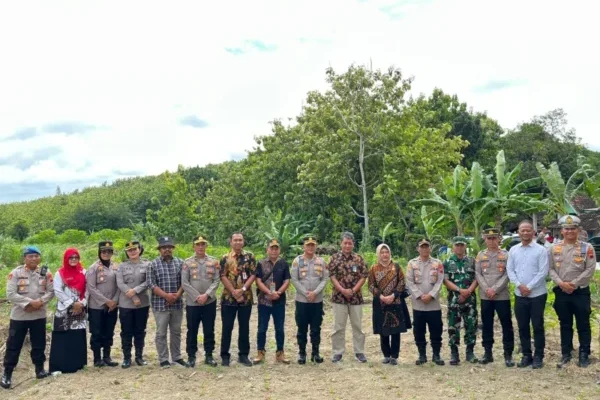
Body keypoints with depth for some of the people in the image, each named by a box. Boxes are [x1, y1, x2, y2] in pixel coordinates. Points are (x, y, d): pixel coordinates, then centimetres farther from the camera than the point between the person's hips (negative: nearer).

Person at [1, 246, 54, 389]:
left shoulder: (46, 273, 1)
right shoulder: (15, 273, -7)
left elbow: (51, 291, -1)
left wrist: (39, 302, -18)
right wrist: (30, 302, -20)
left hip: (39, 315, 2)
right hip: (19, 316, -2)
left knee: (39, 344, 12)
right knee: (13, 345, 3)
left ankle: (39, 368, 27)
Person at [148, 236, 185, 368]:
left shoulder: (180, 262, 6)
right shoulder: (153, 264, -1)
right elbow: (151, 284, -8)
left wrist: (177, 295, -12)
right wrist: (166, 295, -16)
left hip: (177, 304, 3)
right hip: (160, 304, -2)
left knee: (176, 332, 11)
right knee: (161, 333, 4)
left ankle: (177, 357, 22)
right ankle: (163, 359, 14)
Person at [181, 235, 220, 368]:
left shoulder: (214, 261, 4)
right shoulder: (187, 262, -1)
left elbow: (217, 281, -1)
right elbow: (184, 283, -5)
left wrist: (206, 295, -14)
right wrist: (197, 296, -13)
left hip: (210, 302, 1)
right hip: (192, 303, -1)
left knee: (209, 331, 8)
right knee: (192, 331, 7)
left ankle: (209, 355, 20)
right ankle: (191, 356, 19)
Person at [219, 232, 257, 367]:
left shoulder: (250, 256, 2)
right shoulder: (225, 258, 1)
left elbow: (253, 275, -3)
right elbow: (223, 276, -5)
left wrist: (243, 289, -15)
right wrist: (233, 291, -14)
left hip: (246, 298, 1)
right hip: (228, 298, -1)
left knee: (244, 327, 8)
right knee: (227, 328, 4)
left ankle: (243, 355, 19)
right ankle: (225, 355, 15)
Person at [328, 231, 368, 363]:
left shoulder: (359, 259, 3)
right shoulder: (335, 258, 0)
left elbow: (363, 277, 0)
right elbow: (332, 276, -5)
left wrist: (353, 290, -11)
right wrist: (342, 290, -15)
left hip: (356, 297, 1)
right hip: (339, 297, -1)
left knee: (357, 326, 7)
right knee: (338, 326, 3)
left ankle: (359, 352, 17)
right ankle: (338, 352, 12)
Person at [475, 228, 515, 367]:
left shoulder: (506, 255, 1)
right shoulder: (480, 255, 9)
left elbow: (507, 275, -6)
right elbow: (478, 274, 3)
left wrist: (495, 289, -14)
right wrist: (486, 289, -10)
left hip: (502, 296, -2)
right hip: (485, 296, 2)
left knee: (506, 325, 1)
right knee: (486, 325, 8)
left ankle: (508, 354, 11)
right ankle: (487, 353, 18)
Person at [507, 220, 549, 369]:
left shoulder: (541, 250, -5)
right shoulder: (513, 250, 7)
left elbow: (543, 272, -11)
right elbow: (509, 270, 5)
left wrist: (529, 287, -14)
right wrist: (519, 285, -9)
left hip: (537, 294, -4)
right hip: (519, 295, 4)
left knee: (537, 326, 3)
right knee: (523, 327, 9)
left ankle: (538, 357, 14)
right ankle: (526, 355, 21)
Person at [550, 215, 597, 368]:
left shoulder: (587, 248, -3)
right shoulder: (554, 248, 4)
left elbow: (590, 270, -9)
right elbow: (551, 269, 2)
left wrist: (574, 283, -15)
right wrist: (560, 283, -13)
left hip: (581, 292, -2)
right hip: (561, 292, 2)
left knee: (583, 325, 6)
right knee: (565, 325, 12)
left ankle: (584, 355, 18)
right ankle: (565, 354, 22)